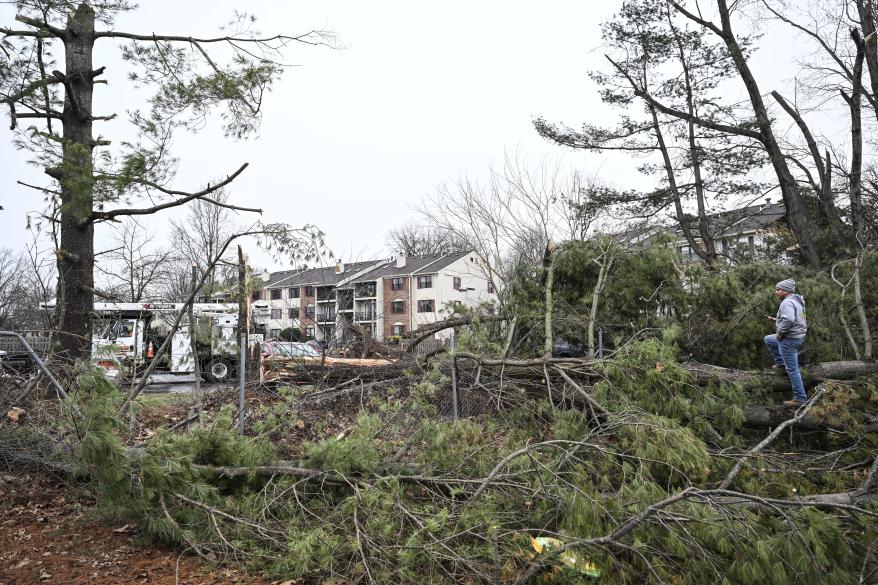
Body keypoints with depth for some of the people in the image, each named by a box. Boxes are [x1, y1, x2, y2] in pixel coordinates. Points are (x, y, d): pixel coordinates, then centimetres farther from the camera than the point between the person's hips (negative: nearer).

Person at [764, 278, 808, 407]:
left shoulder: (787, 302, -20)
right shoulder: (796, 301, 12)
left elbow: (788, 320, -36)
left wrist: (780, 333, -21)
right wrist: (776, 320, 17)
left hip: (789, 339, -10)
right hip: (798, 337, 10)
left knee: (792, 369, -3)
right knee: (768, 339, 27)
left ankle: (800, 398, 3)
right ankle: (780, 362, 25)